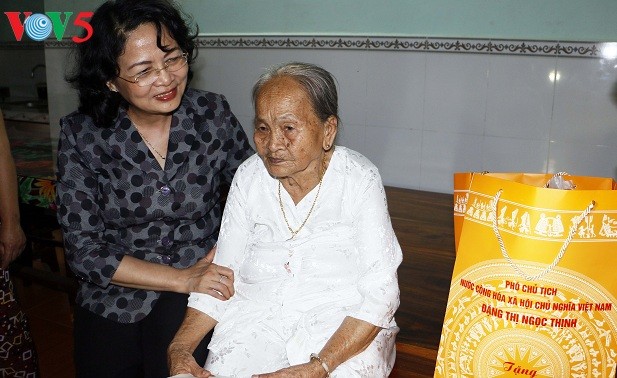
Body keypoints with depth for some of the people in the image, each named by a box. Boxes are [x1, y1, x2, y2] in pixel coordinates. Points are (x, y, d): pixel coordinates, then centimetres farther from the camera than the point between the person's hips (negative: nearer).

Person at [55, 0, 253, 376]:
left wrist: (219, 255, -16)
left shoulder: (213, 114, -7)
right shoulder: (81, 135, -9)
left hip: (199, 304, 0)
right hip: (112, 311, 1)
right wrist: (182, 279, -17)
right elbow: (85, 249, -9)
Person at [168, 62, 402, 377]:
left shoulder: (359, 180, -10)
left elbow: (379, 295, -13)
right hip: (255, 321, 2)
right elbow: (222, 274, 4)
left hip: (343, 328, -2)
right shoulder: (249, 178, 1)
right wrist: (180, 346, -10)